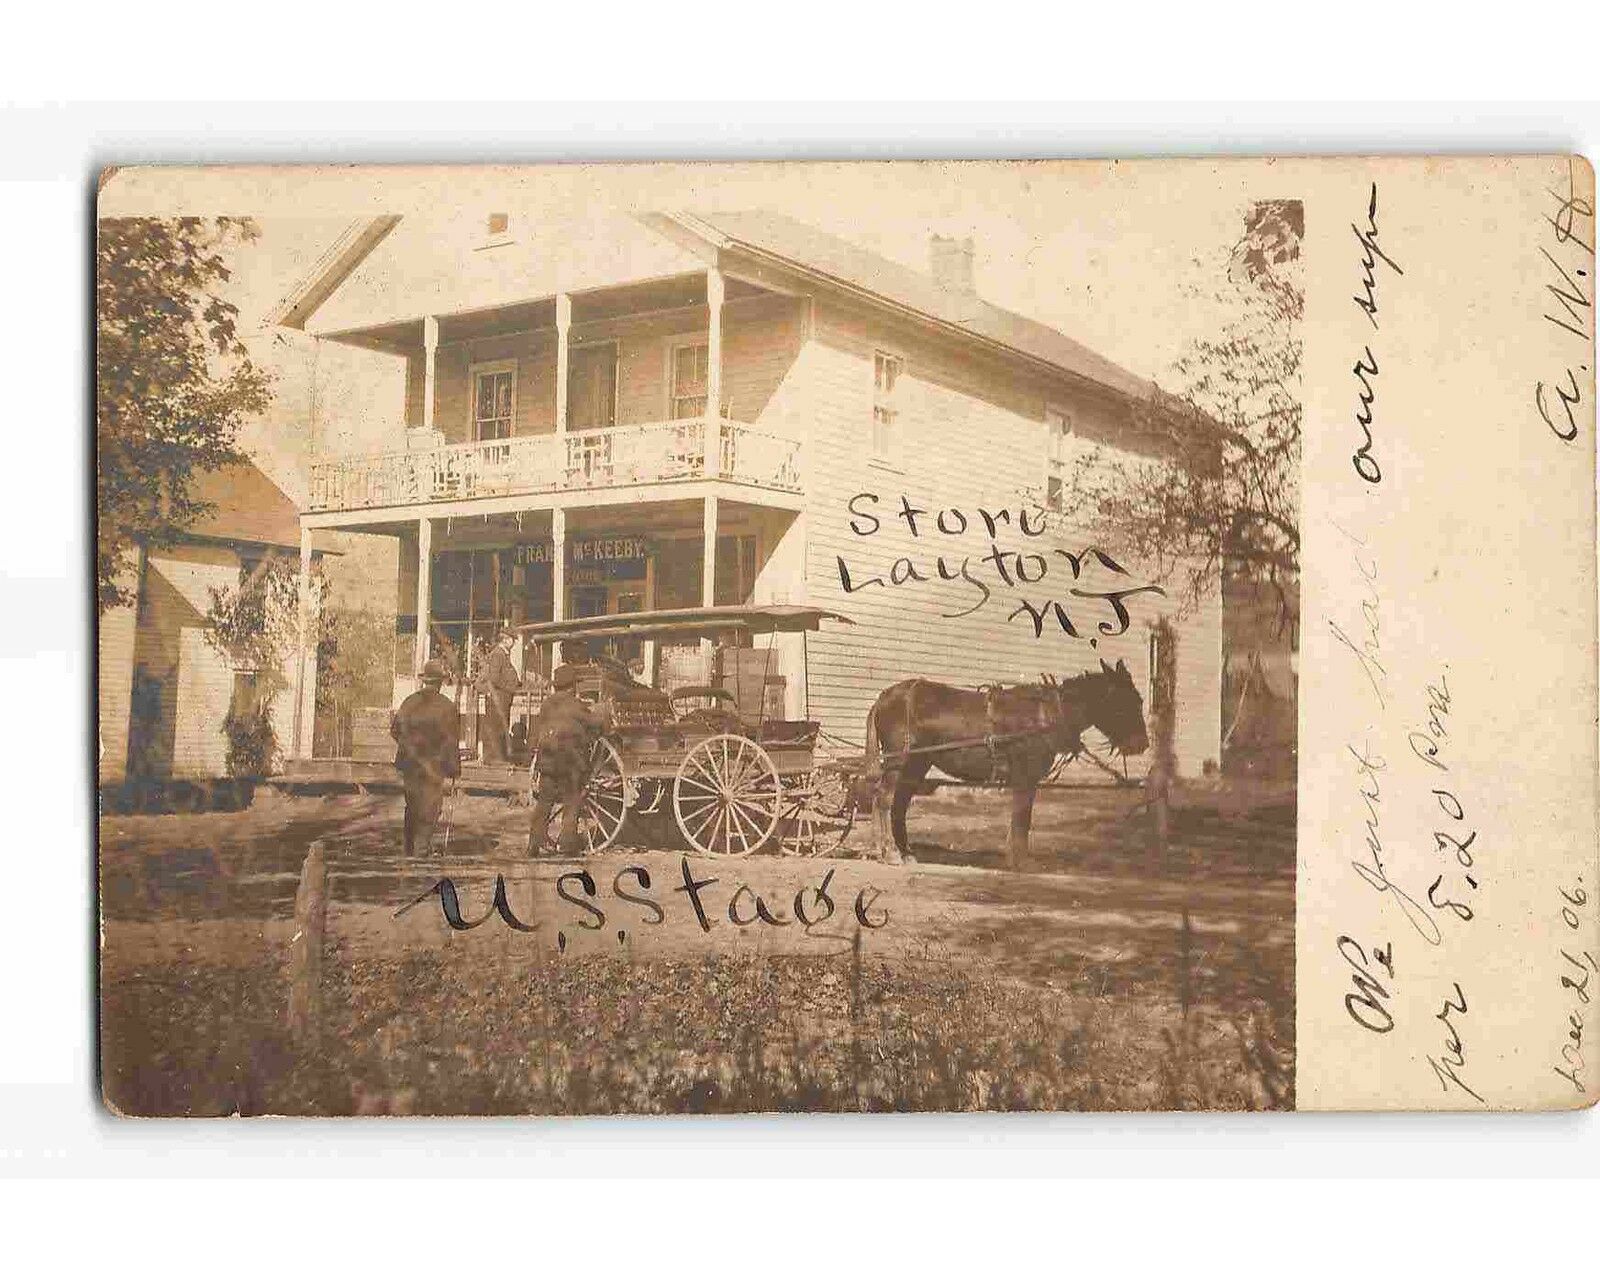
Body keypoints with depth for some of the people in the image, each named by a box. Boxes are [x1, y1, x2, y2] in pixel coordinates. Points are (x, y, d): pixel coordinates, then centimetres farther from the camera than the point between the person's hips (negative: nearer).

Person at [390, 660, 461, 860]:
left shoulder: (408, 703, 0)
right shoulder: (446, 707, -12)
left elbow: (396, 731, 9)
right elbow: (451, 741, -10)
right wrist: (455, 770, -2)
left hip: (409, 763, 5)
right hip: (433, 766, -5)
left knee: (412, 807, 17)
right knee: (430, 809, 2)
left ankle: (410, 849, 25)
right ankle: (421, 849, -3)